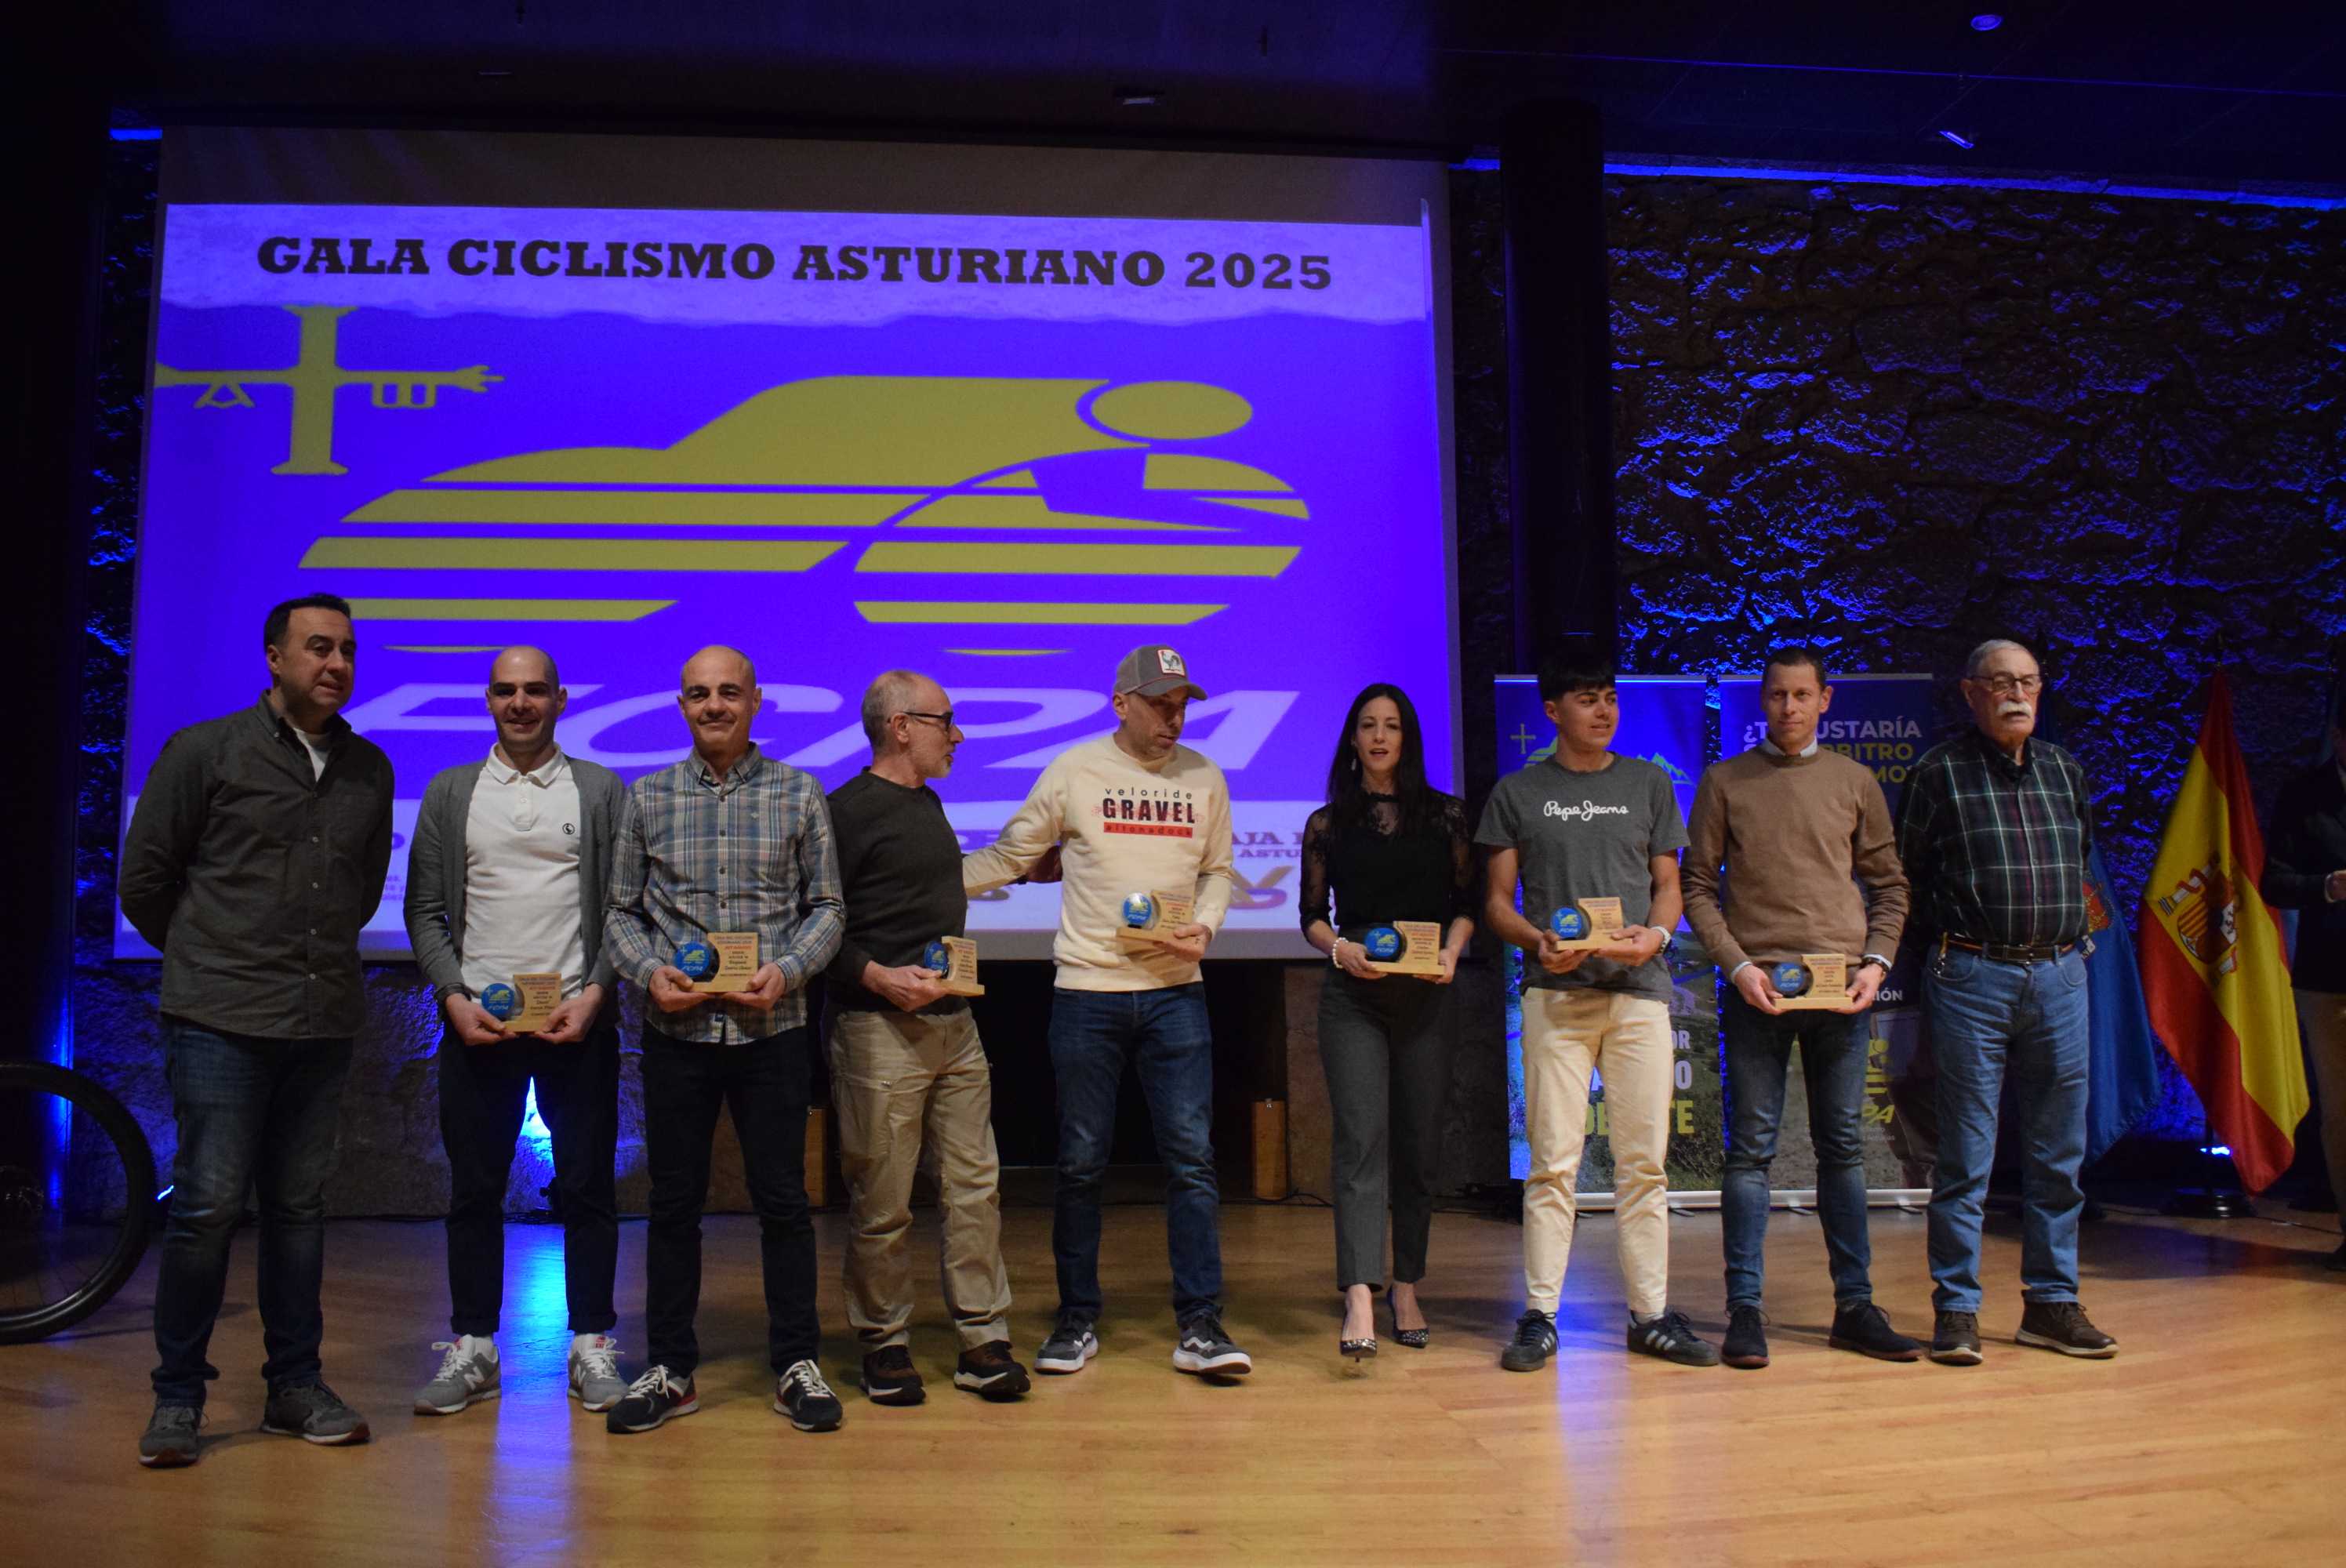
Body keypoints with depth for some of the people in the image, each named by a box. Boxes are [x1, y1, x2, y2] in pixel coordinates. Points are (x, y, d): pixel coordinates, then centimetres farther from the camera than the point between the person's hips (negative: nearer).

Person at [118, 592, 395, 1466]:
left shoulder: (369, 770, 10)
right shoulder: (204, 752, -2)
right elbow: (143, 880, 5)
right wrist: (210, 961, 12)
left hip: (324, 1023, 4)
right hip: (220, 1024, -4)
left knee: (300, 1206, 10)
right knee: (207, 1207, -5)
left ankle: (295, 1386, 19)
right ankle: (178, 1397, 10)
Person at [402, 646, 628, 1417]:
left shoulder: (602, 791, 5)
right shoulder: (450, 793, 10)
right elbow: (425, 911, 7)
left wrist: (593, 994, -10)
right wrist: (455, 998, -6)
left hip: (576, 1023, -1)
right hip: (477, 1021, 1)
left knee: (587, 1188, 3)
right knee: (474, 1191, 7)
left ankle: (593, 1346, 13)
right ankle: (471, 1349, 18)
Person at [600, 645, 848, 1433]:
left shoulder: (798, 794, 4)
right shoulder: (648, 797, 7)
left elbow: (826, 906, 4)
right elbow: (621, 910, 8)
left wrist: (787, 970, -12)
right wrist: (650, 971, -9)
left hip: (773, 1029, -1)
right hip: (676, 1031, 1)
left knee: (783, 1199, 5)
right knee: (674, 1202, 9)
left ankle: (797, 1365, 18)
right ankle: (670, 1370, 22)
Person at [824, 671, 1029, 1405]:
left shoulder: (929, 804, 17)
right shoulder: (847, 811, -9)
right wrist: (879, 978, -20)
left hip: (953, 1022, 8)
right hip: (879, 1031, -8)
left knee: (974, 1186, 6)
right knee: (882, 1201, 1)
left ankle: (983, 1342, 13)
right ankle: (885, 1346, 17)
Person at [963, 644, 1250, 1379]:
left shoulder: (1203, 777, 7)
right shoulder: (1074, 770, 0)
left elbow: (1217, 871, 15)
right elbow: (1008, 858, 5)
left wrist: (1204, 926, -4)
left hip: (1174, 991, 2)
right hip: (1086, 992, -1)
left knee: (1192, 1157, -2)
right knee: (1081, 1162, 6)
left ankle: (1199, 1326, 7)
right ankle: (1078, 1319, 20)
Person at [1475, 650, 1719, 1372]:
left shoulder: (1648, 784, 15)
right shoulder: (1518, 793, 9)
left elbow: (1668, 886, 15)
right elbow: (1497, 900, 8)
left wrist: (1655, 935, -6)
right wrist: (1540, 943, -11)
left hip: (1639, 989, 2)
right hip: (1556, 992, -2)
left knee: (1644, 1161, 4)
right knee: (1553, 1162, -2)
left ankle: (1651, 1313, 13)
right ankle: (1539, 1315, 5)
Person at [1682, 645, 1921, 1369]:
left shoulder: (1854, 781, 11)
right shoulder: (1724, 782, 5)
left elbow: (1890, 884, 13)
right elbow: (1698, 888, 3)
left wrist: (1877, 961, -2)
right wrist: (1738, 967, -9)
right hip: (1758, 989, -2)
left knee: (1844, 1147, 8)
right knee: (1751, 1149, 0)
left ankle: (1855, 1307, 15)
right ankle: (1744, 1310, 4)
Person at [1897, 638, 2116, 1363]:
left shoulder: (2065, 770, 12)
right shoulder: (1940, 772, -2)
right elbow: (1904, 874, 3)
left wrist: (2066, 930, 15)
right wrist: (1954, 932, 1)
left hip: (2060, 976, 5)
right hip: (1972, 978, -5)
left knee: (2059, 1152, 9)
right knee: (1966, 1154, -2)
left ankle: (2051, 1303, 21)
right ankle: (1956, 1310, 6)